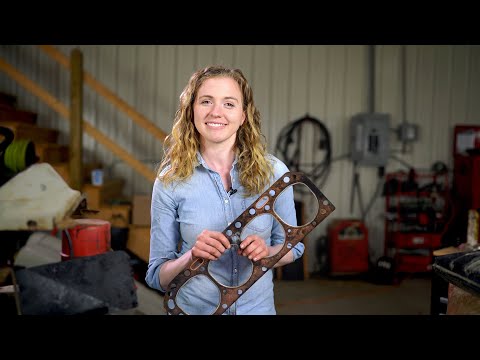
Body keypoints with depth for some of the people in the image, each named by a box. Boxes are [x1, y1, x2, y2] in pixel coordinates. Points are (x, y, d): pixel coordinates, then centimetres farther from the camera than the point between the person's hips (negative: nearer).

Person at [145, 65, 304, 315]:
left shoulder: (274, 172, -10)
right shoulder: (170, 181, -13)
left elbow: (292, 246, 1)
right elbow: (157, 275, -8)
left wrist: (266, 252, -19)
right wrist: (192, 256, -27)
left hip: (258, 306, 1)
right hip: (193, 308, -1)